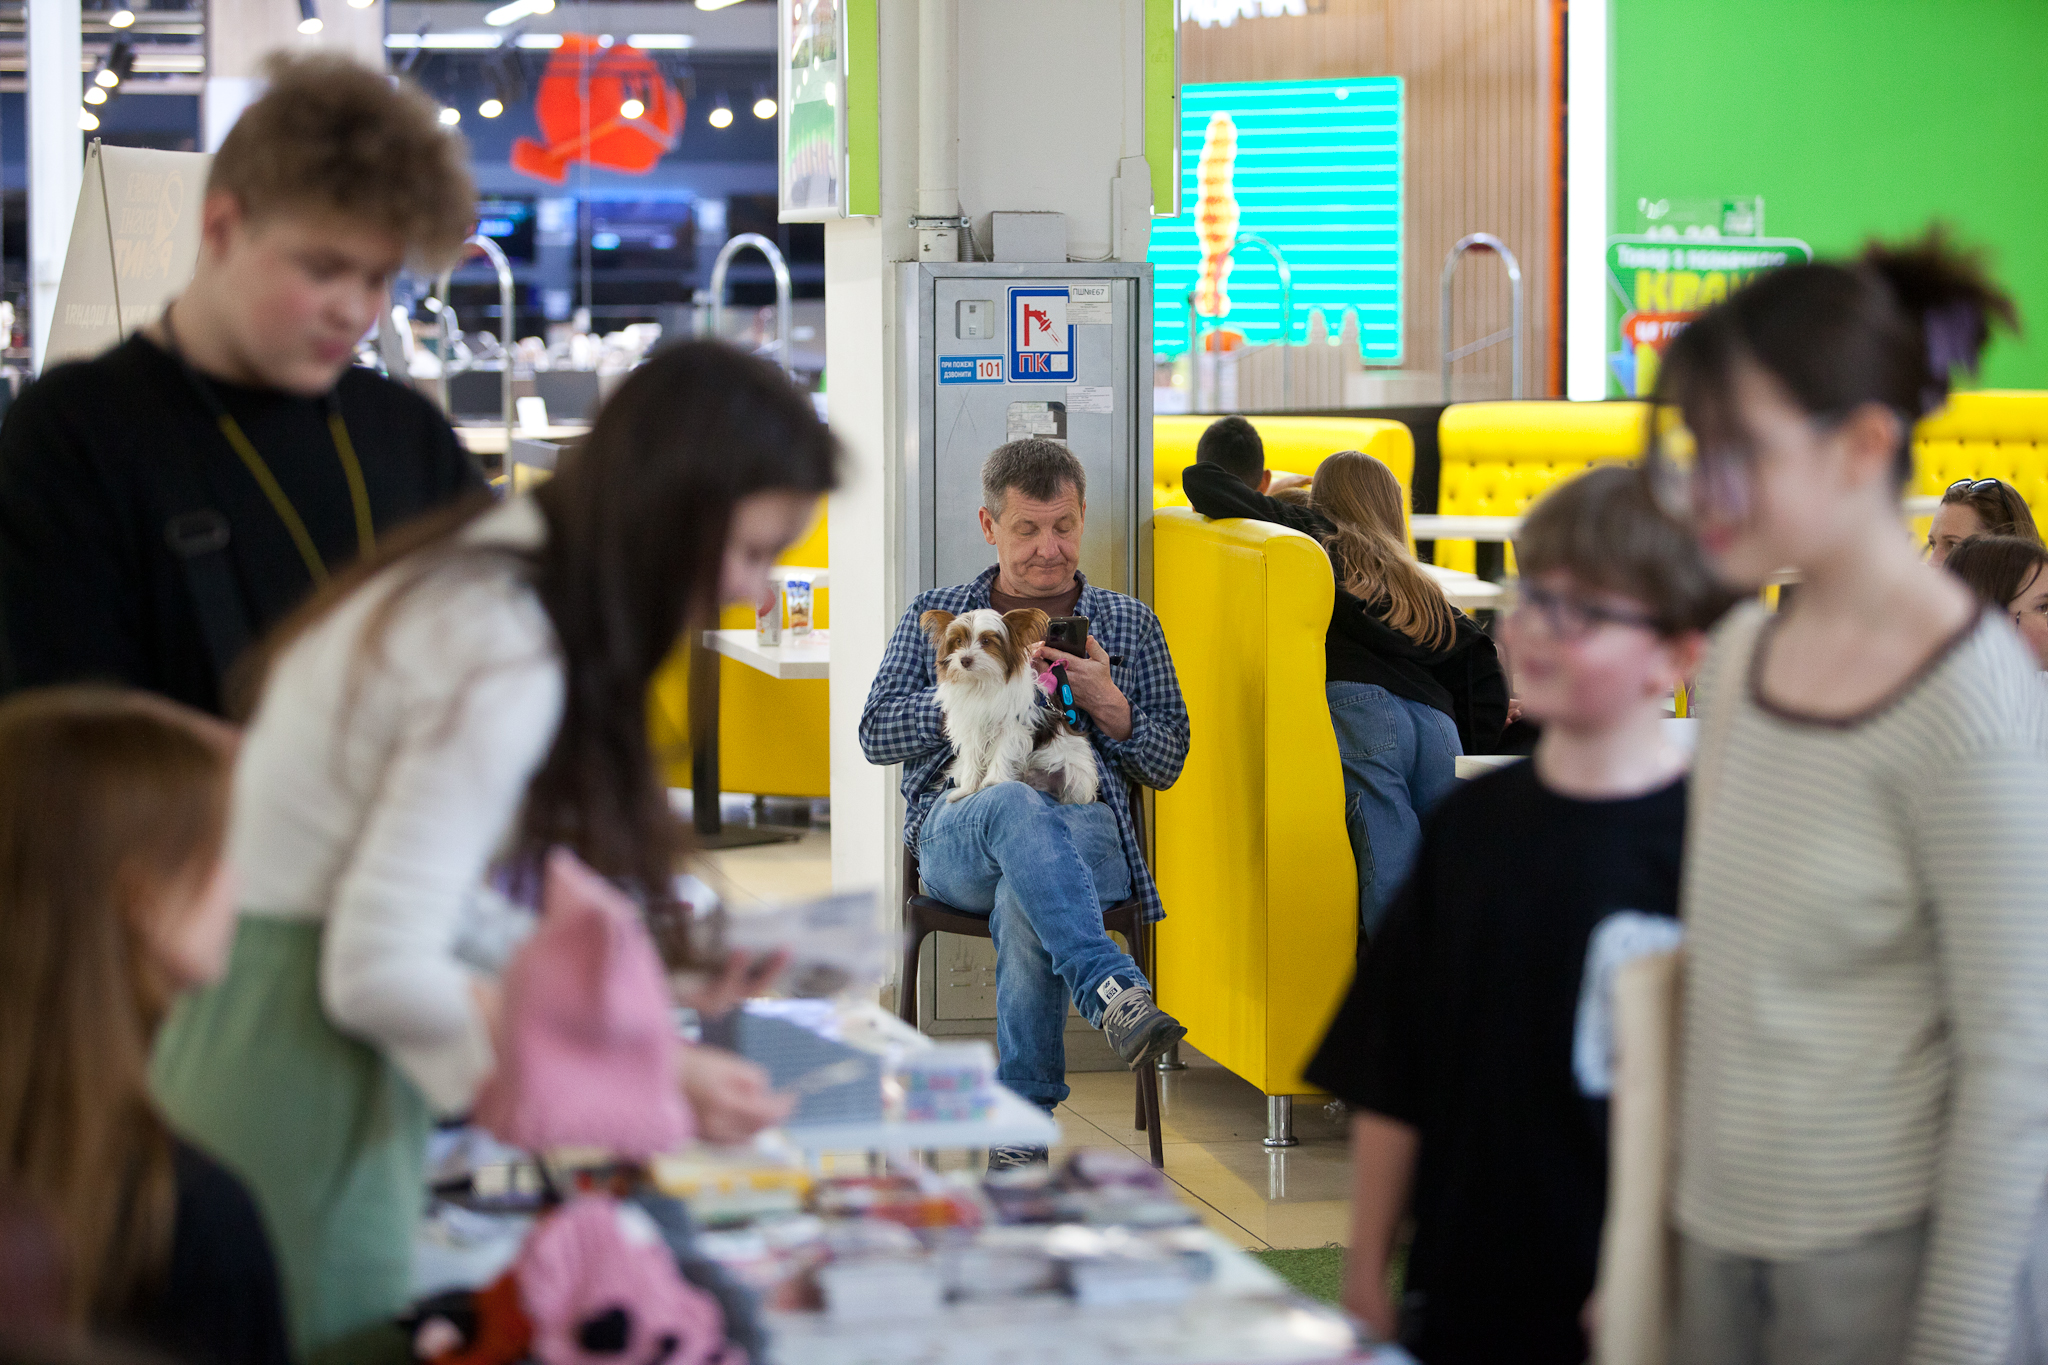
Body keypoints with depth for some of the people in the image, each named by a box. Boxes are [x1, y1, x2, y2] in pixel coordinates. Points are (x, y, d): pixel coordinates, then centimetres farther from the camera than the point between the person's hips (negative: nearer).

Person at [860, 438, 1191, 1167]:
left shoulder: (1129, 623, 23)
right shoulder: (935, 616, 22)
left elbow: (1167, 762, 17)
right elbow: (877, 733, 10)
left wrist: (1106, 703, -2)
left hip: (1085, 828, 0)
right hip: (957, 828, 0)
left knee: (1025, 904, -38)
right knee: (1017, 807, -40)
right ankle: (1114, 993, -57)